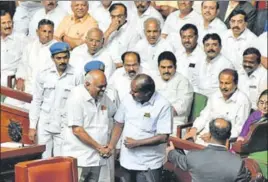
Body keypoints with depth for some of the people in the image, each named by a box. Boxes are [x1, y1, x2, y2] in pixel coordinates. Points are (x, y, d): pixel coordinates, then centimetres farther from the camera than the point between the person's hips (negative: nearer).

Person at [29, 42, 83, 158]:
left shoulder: (76, 76, -6)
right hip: (44, 126, 2)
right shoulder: (43, 75, 0)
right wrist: (32, 126, 2)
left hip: (64, 127, -2)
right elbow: (36, 101, 4)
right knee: (44, 159, 7)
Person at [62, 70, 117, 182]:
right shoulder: (77, 97, -15)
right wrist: (99, 147, -12)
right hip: (79, 158, -7)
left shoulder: (102, 96, 6)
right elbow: (77, 130, -18)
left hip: (96, 157, 7)